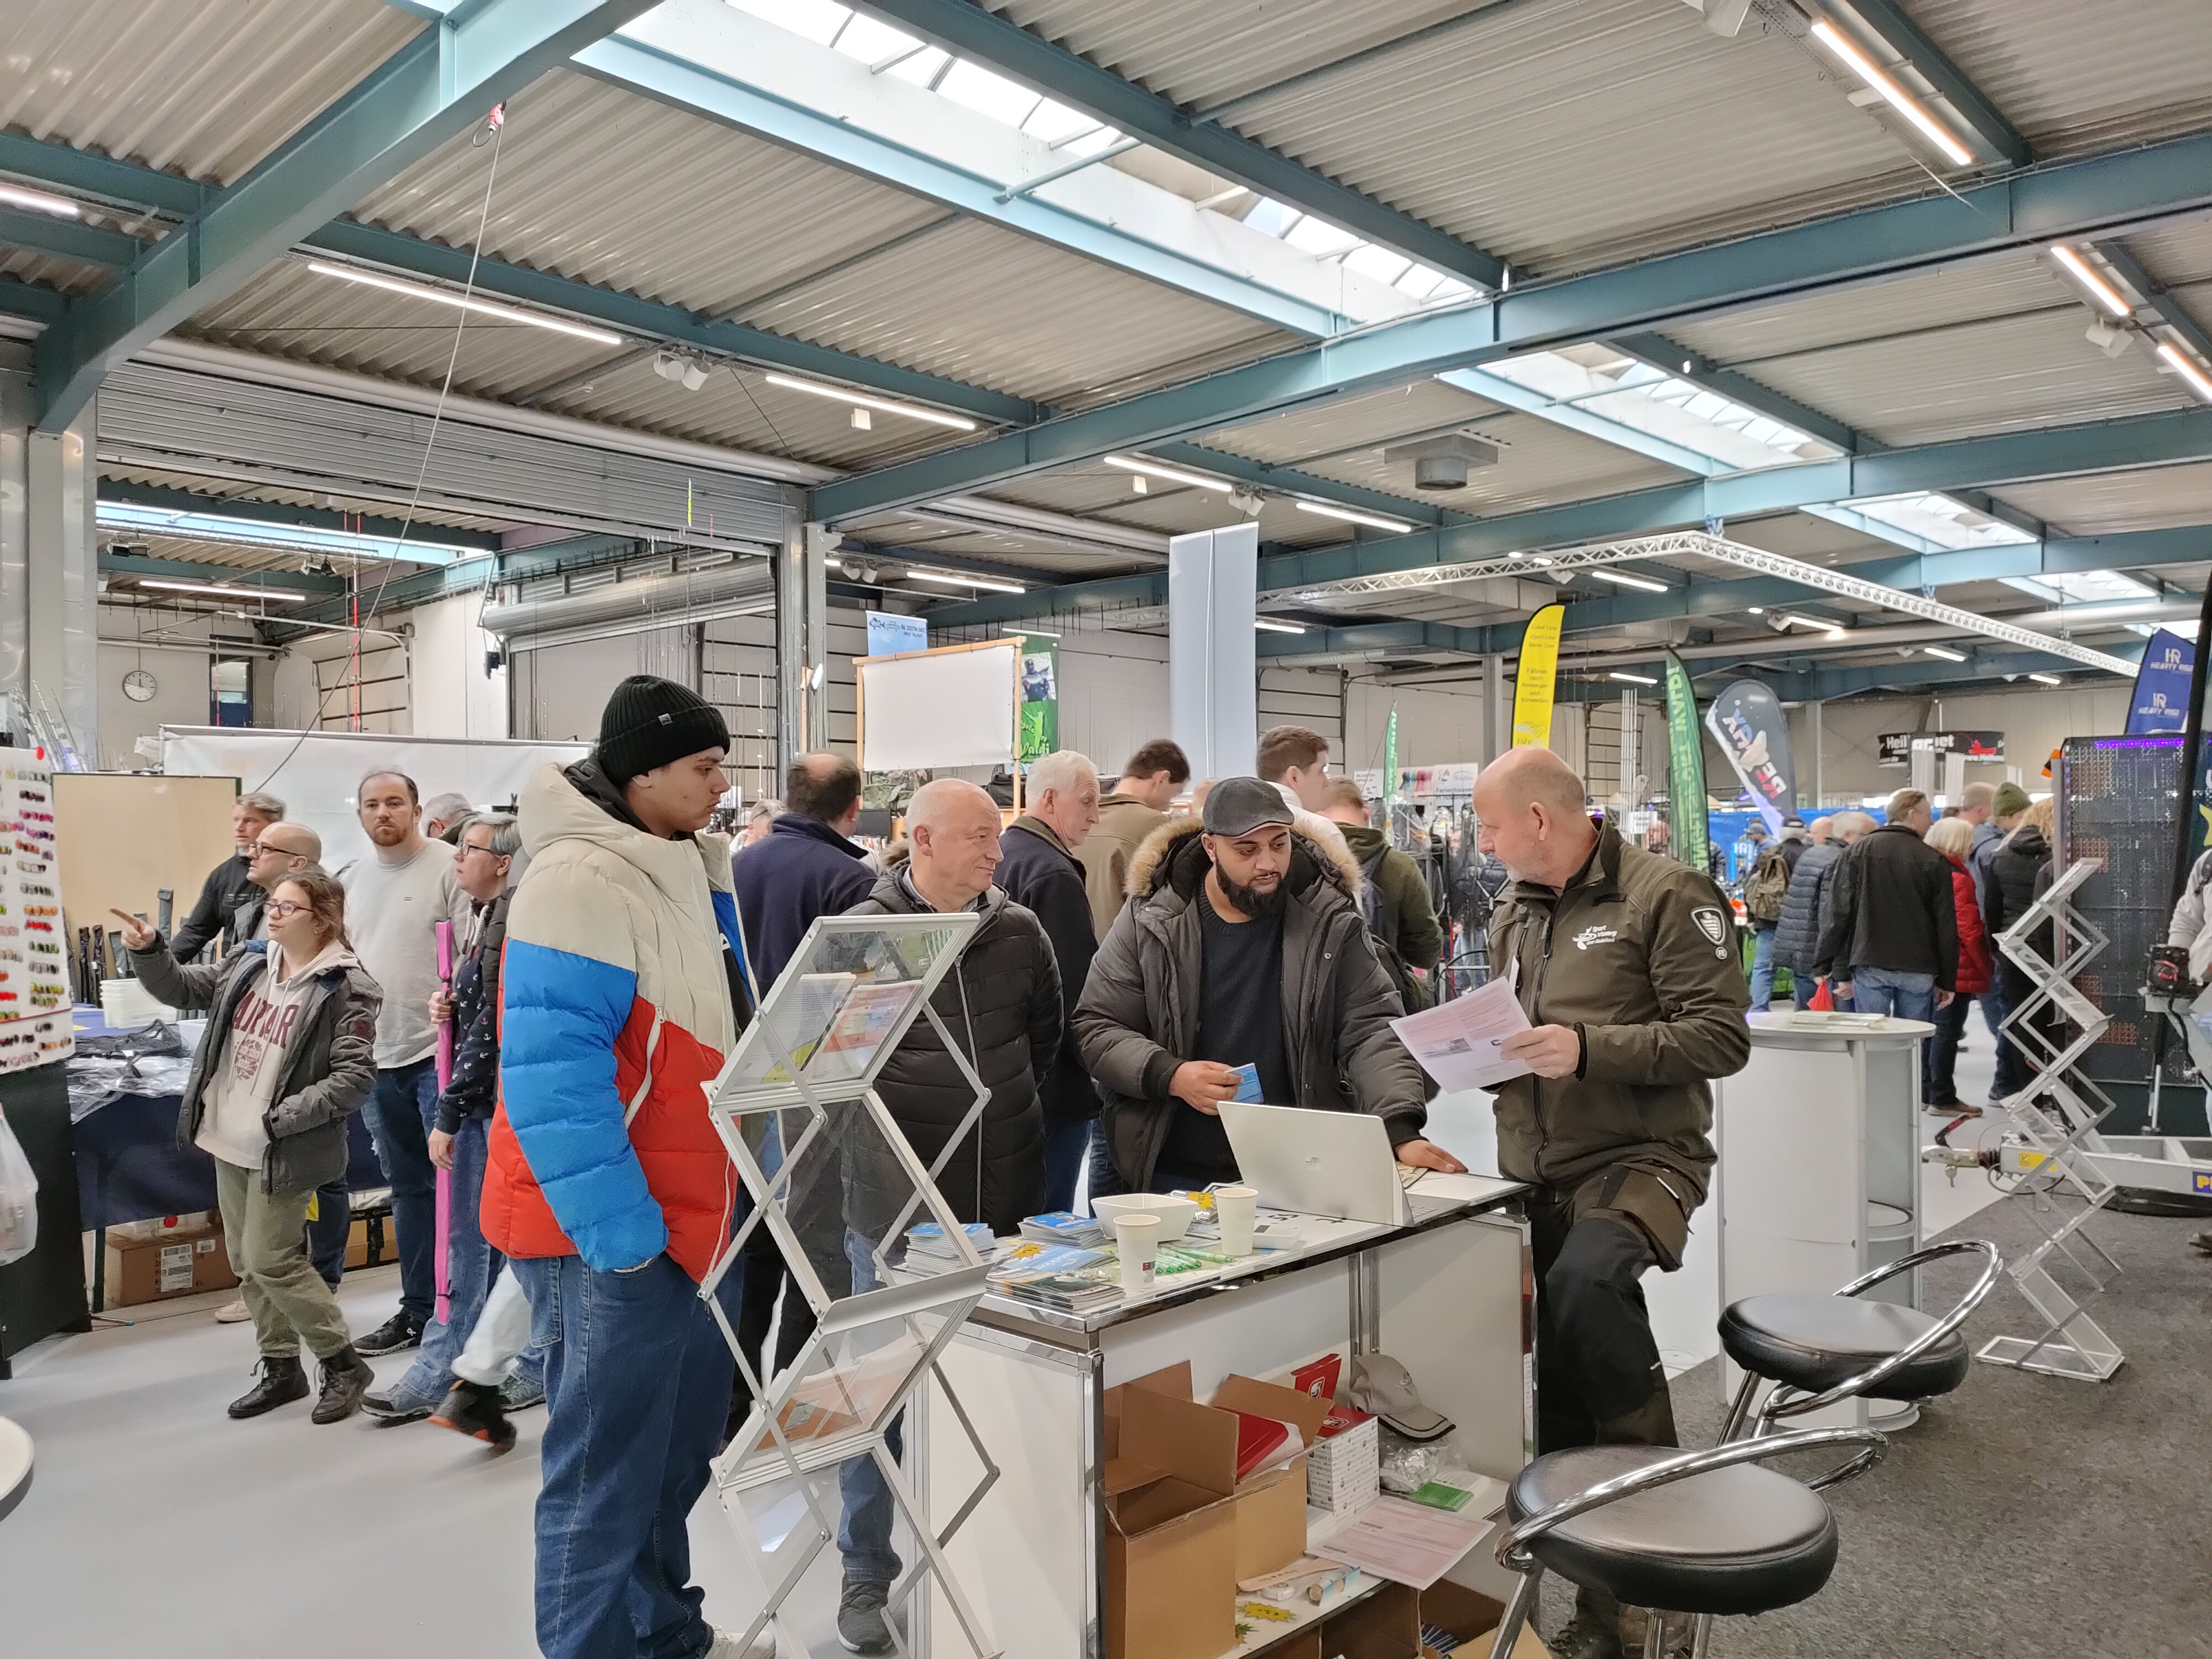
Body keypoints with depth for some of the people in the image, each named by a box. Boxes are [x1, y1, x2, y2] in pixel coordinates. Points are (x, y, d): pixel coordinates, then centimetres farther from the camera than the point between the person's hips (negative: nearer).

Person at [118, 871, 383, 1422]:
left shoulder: (346, 988, -17)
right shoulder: (248, 963, 4)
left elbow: (356, 1076, -21)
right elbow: (186, 989, 17)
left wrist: (283, 1117, -23)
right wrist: (149, 951, -1)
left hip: (283, 1149, -8)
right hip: (230, 1140, 8)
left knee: (271, 1261, -5)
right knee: (245, 1262, 14)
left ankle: (345, 1365, 10)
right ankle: (282, 1369, 28)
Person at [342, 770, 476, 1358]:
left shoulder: (447, 869, -8)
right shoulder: (350, 880, 12)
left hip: (438, 1054, -7)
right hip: (378, 1057, 7)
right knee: (408, 1188, 16)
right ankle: (418, 1307, 26)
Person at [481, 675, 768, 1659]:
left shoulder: (686, 868, 10)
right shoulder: (581, 882, -20)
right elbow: (550, 1075, -25)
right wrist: (617, 1229, -24)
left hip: (683, 1217, 10)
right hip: (607, 1236, -10)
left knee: (682, 1441, 22)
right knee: (606, 1469, 2)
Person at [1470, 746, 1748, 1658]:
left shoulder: (1665, 896, -8)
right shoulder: (1513, 916, 14)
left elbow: (1722, 1035, -15)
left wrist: (1588, 1049, -24)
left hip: (1638, 1158, -7)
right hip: (1536, 1172, 7)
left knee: (1585, 1285, -35)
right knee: (1559, 1396, 7)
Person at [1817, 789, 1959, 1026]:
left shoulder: (1858, 853, 4)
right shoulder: (1935, 861, 1)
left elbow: (1839, 915, 1)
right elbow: (1946, 925, 2)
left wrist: (1841, 973, 4)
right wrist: (1947, 981, 8)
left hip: (1869, 967, 1)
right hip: (1918, 970, -1)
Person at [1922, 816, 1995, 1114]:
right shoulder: (1959, 878, -15)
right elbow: (1969, 929, -17)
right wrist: (1987, 967, -8)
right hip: (1958, 968, -8)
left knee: (1931, 1029, 14)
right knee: (1948, 1031, -3)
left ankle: (1925, 1093, 20)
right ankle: (1943, 1098, 2)